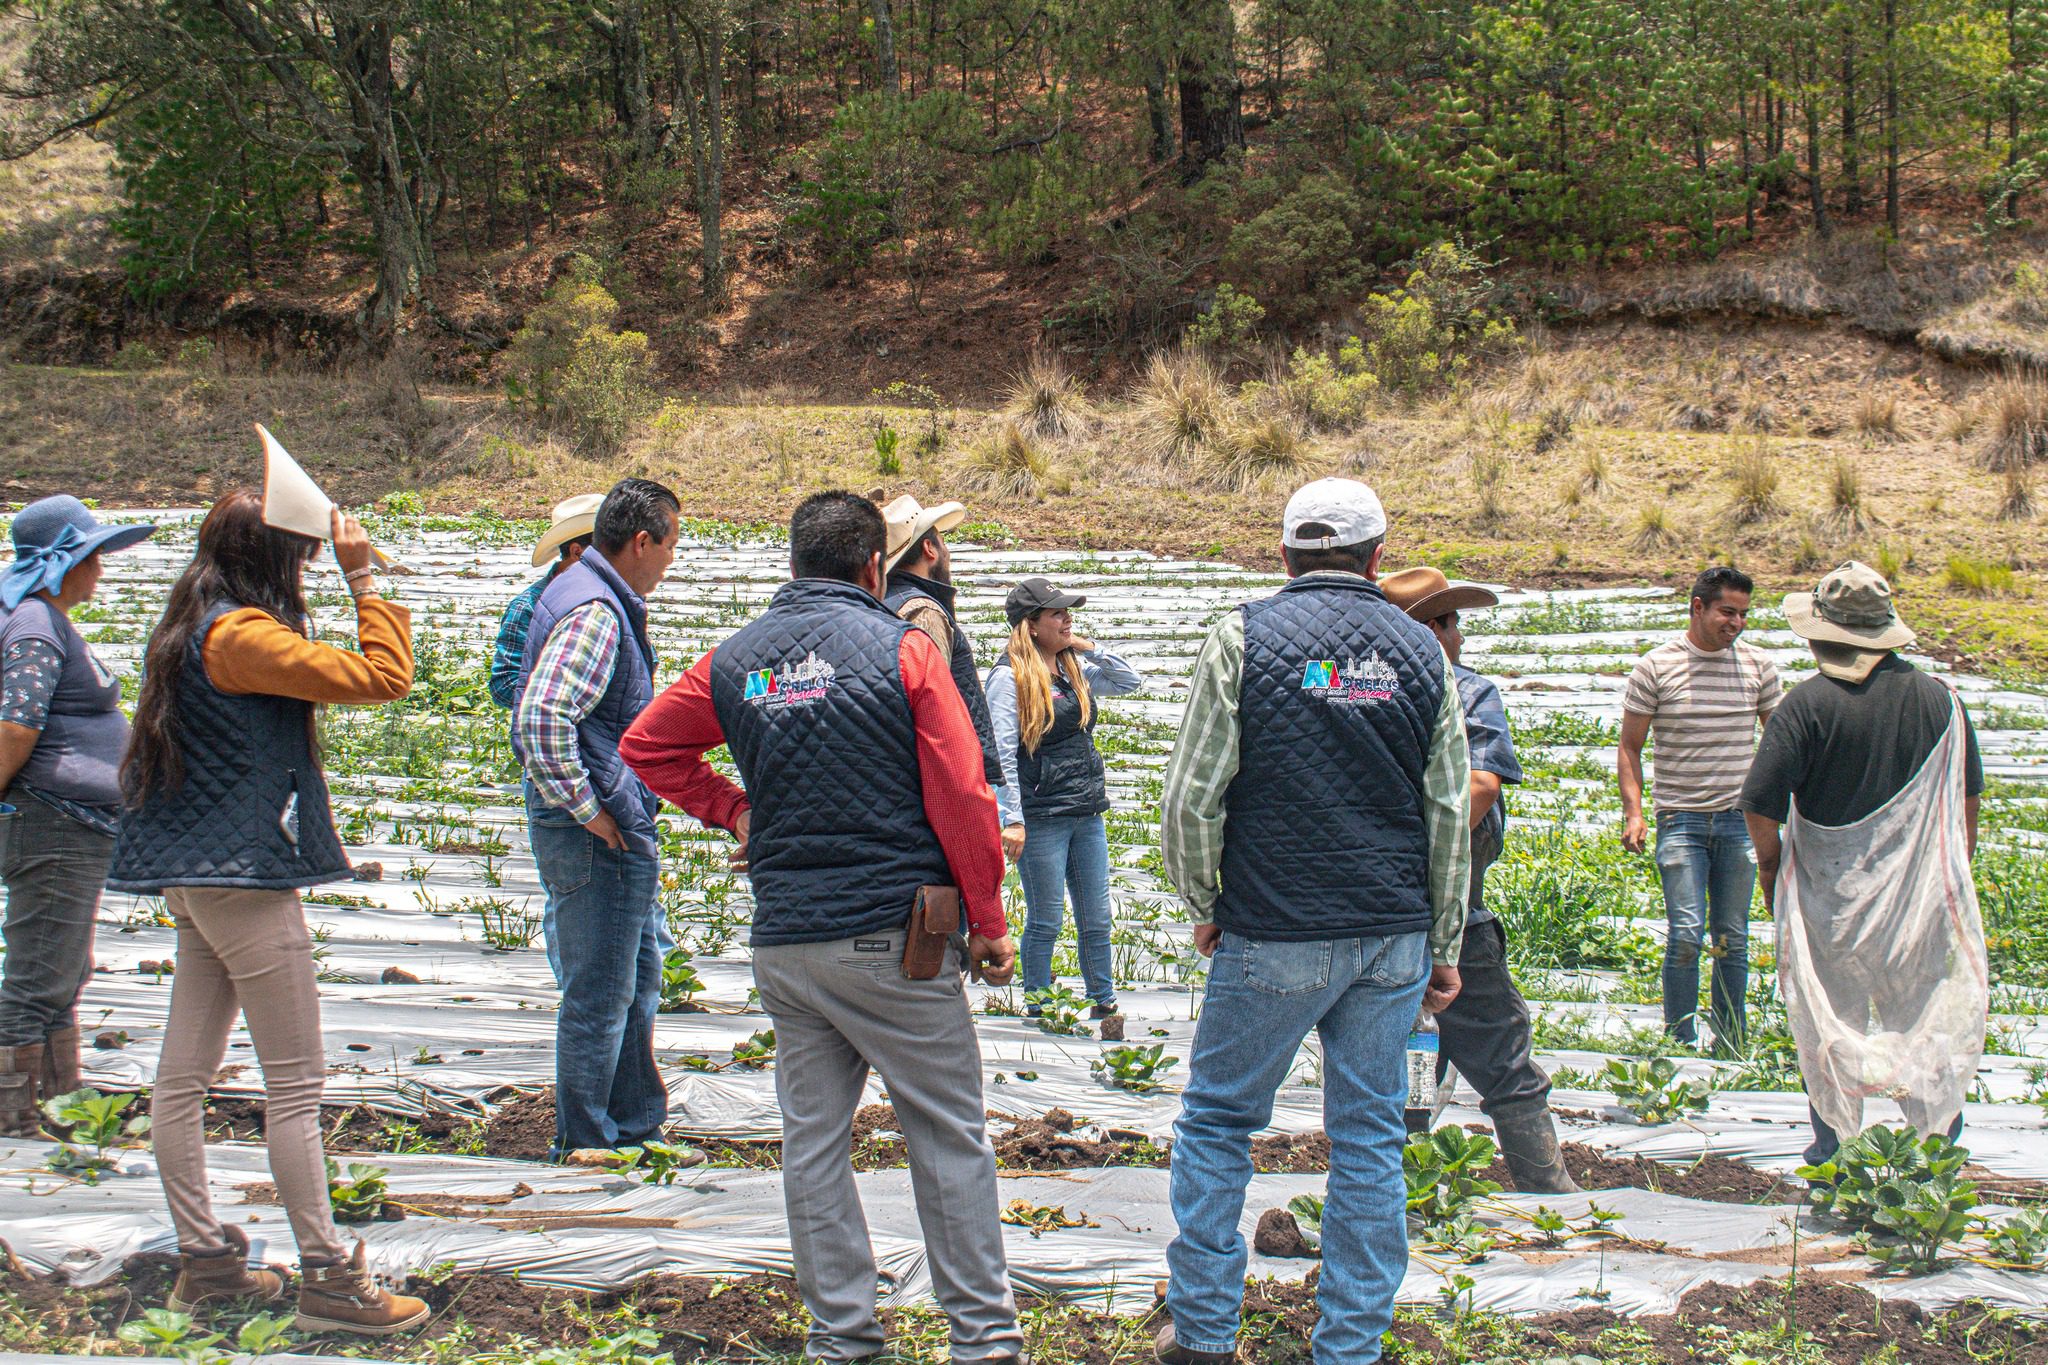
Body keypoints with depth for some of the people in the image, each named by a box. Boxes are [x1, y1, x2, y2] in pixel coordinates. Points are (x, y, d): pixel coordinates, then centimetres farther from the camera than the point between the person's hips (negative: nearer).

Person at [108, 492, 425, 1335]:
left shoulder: (187, 632, 14)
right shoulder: (241, 636, -15)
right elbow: (381, 676, -19)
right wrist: (363, 579, -11)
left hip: (193, 879, 10)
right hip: (245, 878, -10)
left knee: (184, 1075, 10)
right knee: (294, 1083, -5)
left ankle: (203, 1261, 18)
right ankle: (327, 1279, -2)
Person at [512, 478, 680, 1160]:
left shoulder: (584, 591, 14)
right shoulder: (596, 614, -20)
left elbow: (538, 713, 27)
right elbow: (542, 719, -33)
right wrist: (586, 811, -23)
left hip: (620, 831, 11)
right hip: (599, 835, -11)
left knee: (637, 981, 20)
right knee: (599, 995, -1)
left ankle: (636, 1124, 31)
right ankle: (586, 1147, 8)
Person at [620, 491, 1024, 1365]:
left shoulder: (734, 661, 7)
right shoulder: (900, 649, -6)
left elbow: (644, 748, 17)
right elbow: (960, 795, -8)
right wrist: (987, 922, -2)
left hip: (784, 942, 4)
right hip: (894, 934, -4)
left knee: (812, 1143, 10)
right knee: (949, 1138, 4)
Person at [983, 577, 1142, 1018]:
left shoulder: (1074, 668, 11)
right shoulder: (1010, 677, -9)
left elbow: (1131, 682, 21)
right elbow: (1002, 753, -12)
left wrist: (1091, 650, 5)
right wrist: (1012, 818, -18)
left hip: (1088, 814, 6)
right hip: (1041, 819, -6)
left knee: (1096, 917, 10)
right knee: (1046, 920, 2)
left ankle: (1103, 1002, 19)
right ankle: (1038, 1009, 14)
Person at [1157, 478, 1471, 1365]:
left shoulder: (1244, 639, -4)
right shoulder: (1419, 651, 6)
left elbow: (1192, 797, -6)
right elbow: (1450, 815, 8)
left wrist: (1204, 907, 8)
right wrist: (1443, 945, 15)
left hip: (1273, 935, -3)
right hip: (1395, 937, 3)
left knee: (1217, 1121, 10)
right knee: (1369, 1140, 8)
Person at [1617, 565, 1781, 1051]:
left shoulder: (1758, 665, 6)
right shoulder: (1656, 667, -1)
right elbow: (1629, 746, 3)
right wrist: (1633, 812, -8)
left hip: (1740, 820, 2)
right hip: (1681, 821, -2)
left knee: (1732, 938, 5)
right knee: (1686, 935, -10)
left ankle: (1731, 1044, 15)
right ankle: (1679, 1043, 0)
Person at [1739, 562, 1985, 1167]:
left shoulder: (1808, 704, -15)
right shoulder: (1940, 699, -1)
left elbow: (1760, 807, -16)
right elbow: (1967, 804, 8)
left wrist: (1771, 868, 2)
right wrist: (1952, 876, 21)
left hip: (1830, 895, -2)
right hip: (1921, 896, 3)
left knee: (1830, 1022, 11)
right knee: (1924, 1021, 13)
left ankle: (1835, 1150, 18)